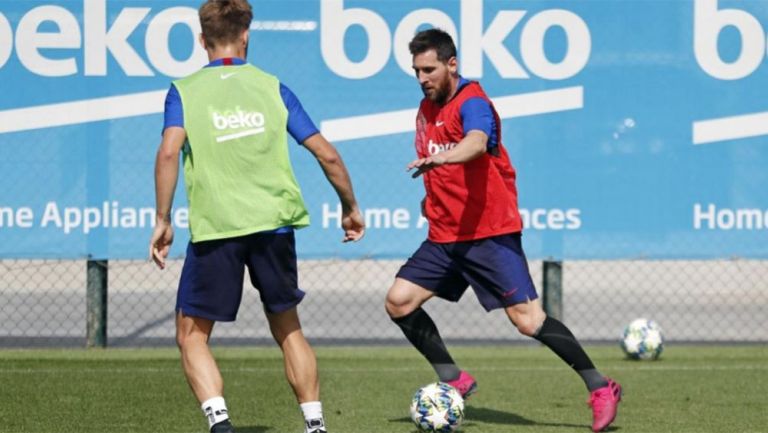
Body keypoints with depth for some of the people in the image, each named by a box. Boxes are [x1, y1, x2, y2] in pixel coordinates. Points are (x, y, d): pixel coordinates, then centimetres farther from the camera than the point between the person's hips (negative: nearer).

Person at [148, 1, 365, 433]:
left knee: (192, 335, 8)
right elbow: (327, 154, 8)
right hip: (274, 223, 2)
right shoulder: (272, 87, 11)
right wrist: (351, 207, 21)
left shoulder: (184, 91, 5)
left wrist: (163, 220, -6)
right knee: (288, 328, 19)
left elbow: (169, 152, -12)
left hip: (214, 227, -2)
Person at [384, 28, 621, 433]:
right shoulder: (427, 108, 12)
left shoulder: (472, 103, -15)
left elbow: (477, 143, -39)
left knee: (527, 319, -13)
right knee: (398, 301, -2)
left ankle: (600, 388, -3)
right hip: (445, 234, 8)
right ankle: (454, 381, 10)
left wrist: (439, 158, -56)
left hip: (489, 233, -8)